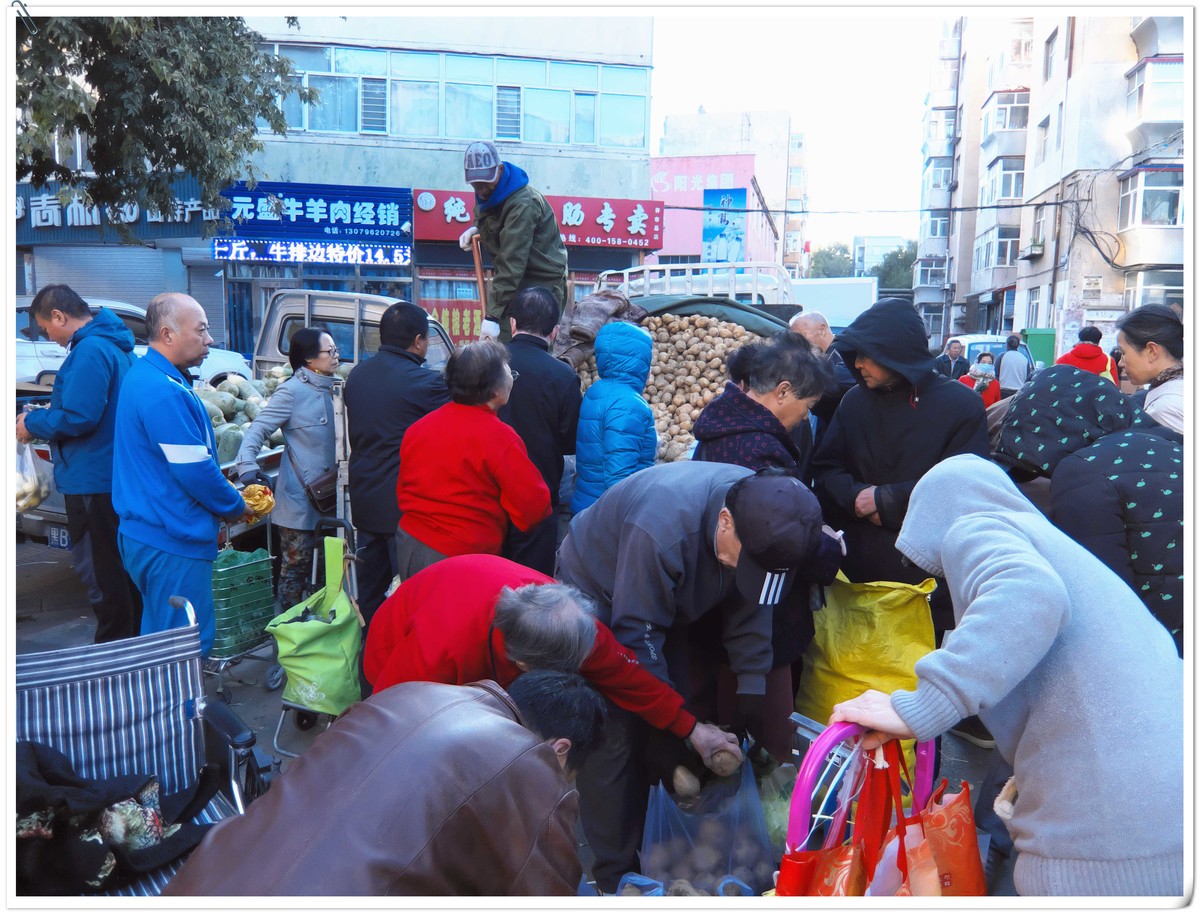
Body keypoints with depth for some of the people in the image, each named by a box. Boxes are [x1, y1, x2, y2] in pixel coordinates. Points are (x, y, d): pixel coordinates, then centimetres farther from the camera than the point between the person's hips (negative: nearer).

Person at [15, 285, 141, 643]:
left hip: (94, 482, -10)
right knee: (119, 569, 18)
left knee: (100, 572, 0)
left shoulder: (90, 351, -19)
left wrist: (32, 423, -9)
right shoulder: (114, 345, 12)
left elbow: (78, 418, -25)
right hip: (114, 476, 10)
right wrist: (43, 419, 15)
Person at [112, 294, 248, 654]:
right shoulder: (165, 391, -21)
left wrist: (225, 496, 15)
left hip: (148, 532, 11)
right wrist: (235, 506, -5)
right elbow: (195, 470, -22)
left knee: (160, 636, 20)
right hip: (172, 542, -11)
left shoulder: (145, 374, 12)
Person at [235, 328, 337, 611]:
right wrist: (247, 466, -31)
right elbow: (258, 429, -18)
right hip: (298, 500, -7)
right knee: (296, 567, 1)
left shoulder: (329, 390, 10)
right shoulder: (292, 391, -12)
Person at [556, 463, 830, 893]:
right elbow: (636, 634, -33)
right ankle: (615, 874, 5)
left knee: (696, 713, 5)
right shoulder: (663, 525, -41)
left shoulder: (764, 515, -21)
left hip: (670, 598, 6)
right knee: (615, 735, -10)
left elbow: (750, 603, -8)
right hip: (599, 596, -6)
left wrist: (752, 686, -13)